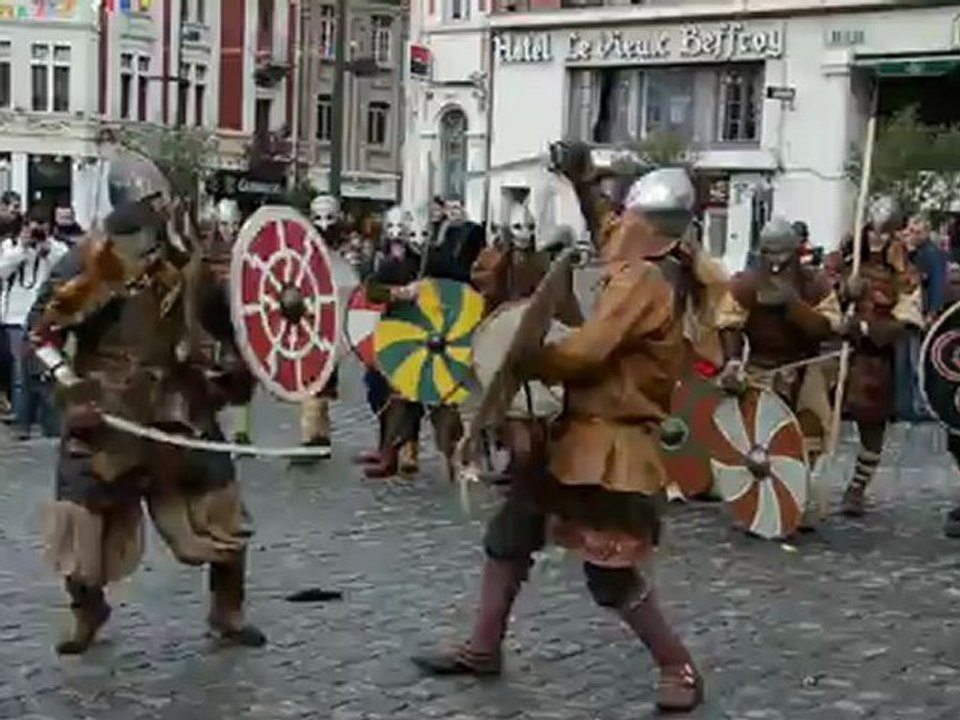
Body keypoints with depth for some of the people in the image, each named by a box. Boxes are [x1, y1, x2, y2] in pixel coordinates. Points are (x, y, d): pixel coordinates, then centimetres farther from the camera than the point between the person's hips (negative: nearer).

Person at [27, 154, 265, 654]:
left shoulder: (190, 263, 3)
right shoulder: (89, 261, -9)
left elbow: (226, 324, 16)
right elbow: (41, 329, -7)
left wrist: (236, 369, 3)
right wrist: (67, 380, -17)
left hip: (179, 405, 3)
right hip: (106, 409, -3)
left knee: (221, 511, 2)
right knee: (82, 513, 0)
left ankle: (227, 614, 19)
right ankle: (87, 612, 26)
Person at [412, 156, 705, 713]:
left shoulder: (642, 281, -19)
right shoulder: (651, 273, 10)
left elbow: (583, 353, -24)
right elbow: (603, 231, 28)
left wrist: (516, 360, -11)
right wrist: (582, 182, 14)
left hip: (610, 445, -10)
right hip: (583, 433, 10)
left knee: (610, 572, -4)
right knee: (509, 533, 14)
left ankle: (681, 671, 11)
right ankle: (483, 650, 25)